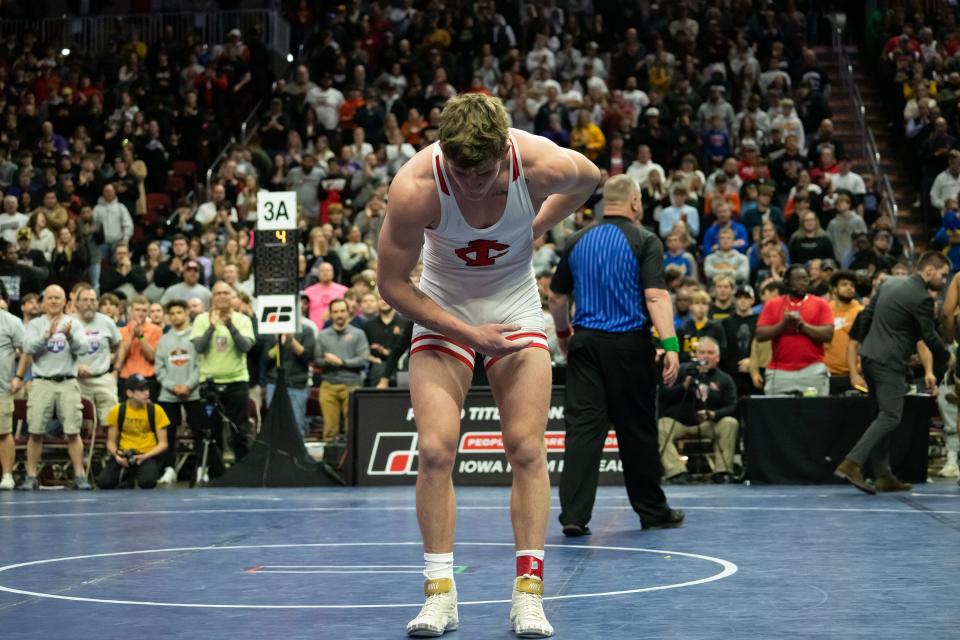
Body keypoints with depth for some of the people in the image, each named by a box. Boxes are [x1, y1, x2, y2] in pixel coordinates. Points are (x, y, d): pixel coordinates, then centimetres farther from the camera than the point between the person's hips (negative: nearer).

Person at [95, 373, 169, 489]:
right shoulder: (117, 411, -2)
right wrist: (116, 454, -15)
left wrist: (145, 456, -17)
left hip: (147, 455, -1)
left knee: (147, 482, -34)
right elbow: (111, 442, 7)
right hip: (124, 455, 1)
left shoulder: (156, 411, -4)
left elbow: (163, 444, 0)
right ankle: (125, 476, 9)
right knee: (103, 482, -27)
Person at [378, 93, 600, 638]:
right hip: (443, 312, -1)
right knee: (436, 450, -12)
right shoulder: (415, 187, -29)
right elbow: (392, 283, -17)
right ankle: (441, 593, -1)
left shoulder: (543, 164, -26)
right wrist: (468, 333, -20)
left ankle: (529, 593, -1)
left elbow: (590, 179, 2)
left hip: (517, 307, 1)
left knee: (527, 449, -7)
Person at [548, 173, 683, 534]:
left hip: (585, 343, 3)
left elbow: (556, 297, 15)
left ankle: (574, 514, -9)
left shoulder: (578, 242, 9)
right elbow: (655, 296, -16)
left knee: (583, 426, -1)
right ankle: (652, 511, 20)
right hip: (629, 345, -3)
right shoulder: (644, 242, -4)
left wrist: (563, 333, 31)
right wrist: (670, 345, -21)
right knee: (637, 430, 7)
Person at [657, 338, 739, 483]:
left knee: (730, 423, -26)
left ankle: (722, 471, -21)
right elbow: (664, 394, 0)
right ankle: (676, 471, -35)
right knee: (660, 429, -30)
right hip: (678, 422, 0)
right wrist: (684, 386, -15)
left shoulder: (725, 380, 8)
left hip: (708, 424, 0)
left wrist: (713, 414, -23)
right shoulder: (682, 370, 8)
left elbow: (731, 406, -4)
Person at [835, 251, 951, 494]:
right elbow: (929, 337, -7)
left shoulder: (889, 283, 12)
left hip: (869, 357, 9)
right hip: (889, 364, -9)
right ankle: (852, 464, -19)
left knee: (883, 416, 14)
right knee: (890, 418, -9)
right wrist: (945, 358, 10)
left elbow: (865, 315, 16)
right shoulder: (921, 298, -13)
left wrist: (864, 345, 25)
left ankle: (883, 475, 15)